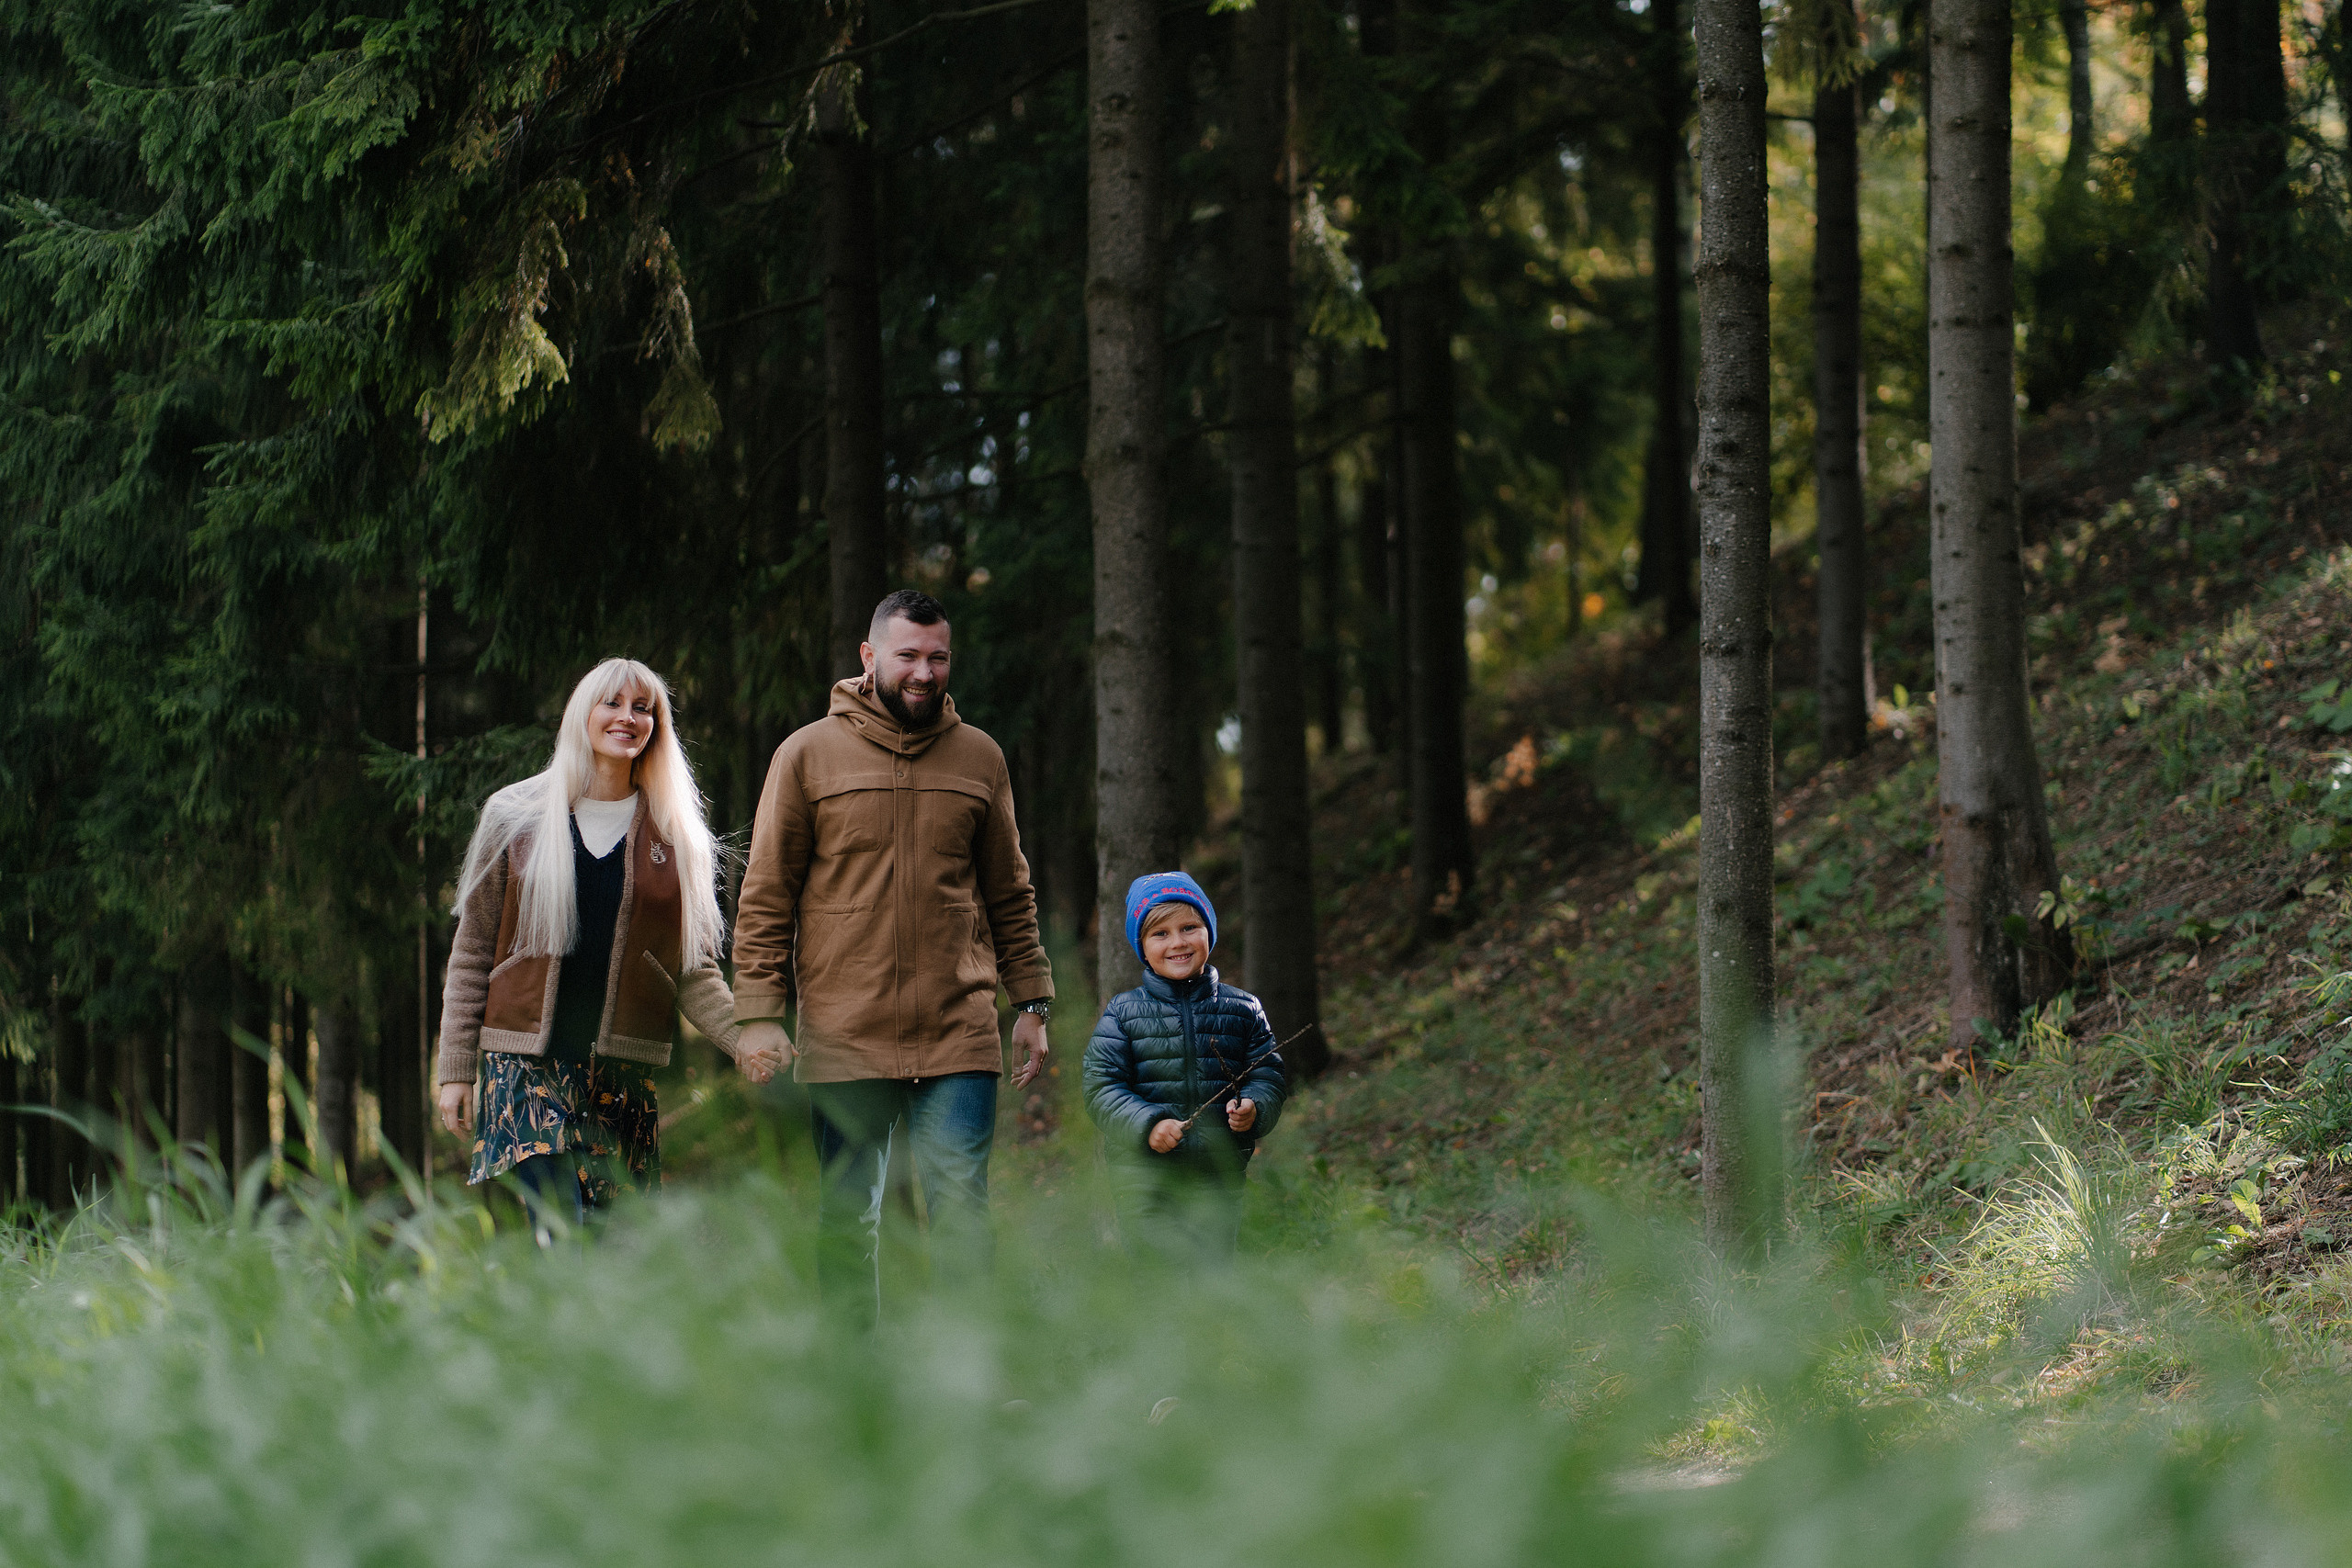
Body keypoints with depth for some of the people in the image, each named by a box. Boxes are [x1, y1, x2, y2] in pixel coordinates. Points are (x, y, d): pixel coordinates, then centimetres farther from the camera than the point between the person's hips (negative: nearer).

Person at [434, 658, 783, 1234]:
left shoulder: (677, 840, 12)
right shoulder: (515, 817, 7)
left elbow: (694, 971, 9)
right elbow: (472, 953, 9)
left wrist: (741, 1036, -10)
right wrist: (455, 1068, 4)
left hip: (625, 1077, 2)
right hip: (526, 1068, -2)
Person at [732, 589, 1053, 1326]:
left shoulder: (979, 758, 11)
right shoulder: (808, 754, 3)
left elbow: (1010, 896, 17)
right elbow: (765, 897, 3)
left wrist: (1033, 1003, 11)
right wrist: (759, 1013, -5)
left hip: (958, 1037, 1)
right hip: (844, 1040, -1)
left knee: (962, 1216, -5)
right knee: (847, 1222, 4)